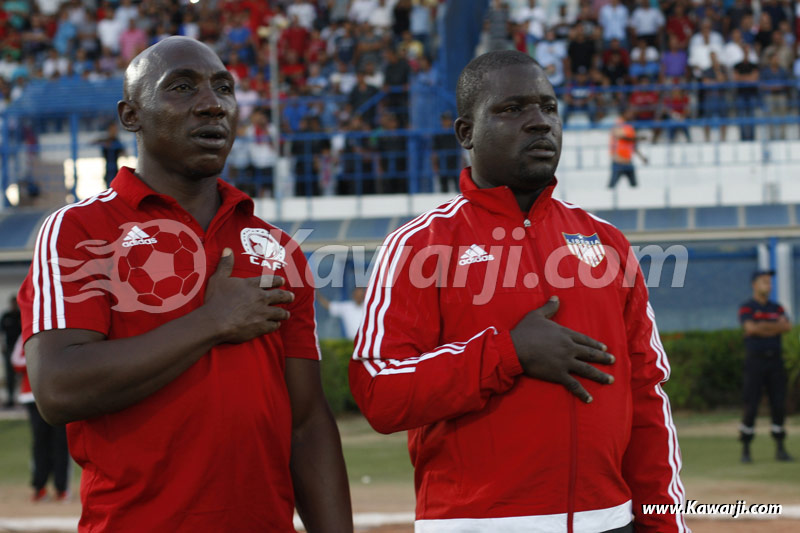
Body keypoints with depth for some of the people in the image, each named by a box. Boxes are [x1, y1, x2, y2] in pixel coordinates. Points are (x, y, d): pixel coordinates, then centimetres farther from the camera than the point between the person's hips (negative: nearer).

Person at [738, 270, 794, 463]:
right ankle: (745, 450, 0)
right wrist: (777, 325, -8)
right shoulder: (747, 308, 0)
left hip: (775, 360, 4)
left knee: (779, 405, 1)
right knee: (751, 407, -6)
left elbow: (787, 327, -2)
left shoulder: (777, 308, 14)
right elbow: (751, 328, -18)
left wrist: (763, 328, -12)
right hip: (755, 360, -4)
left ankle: (780, 448, 8)